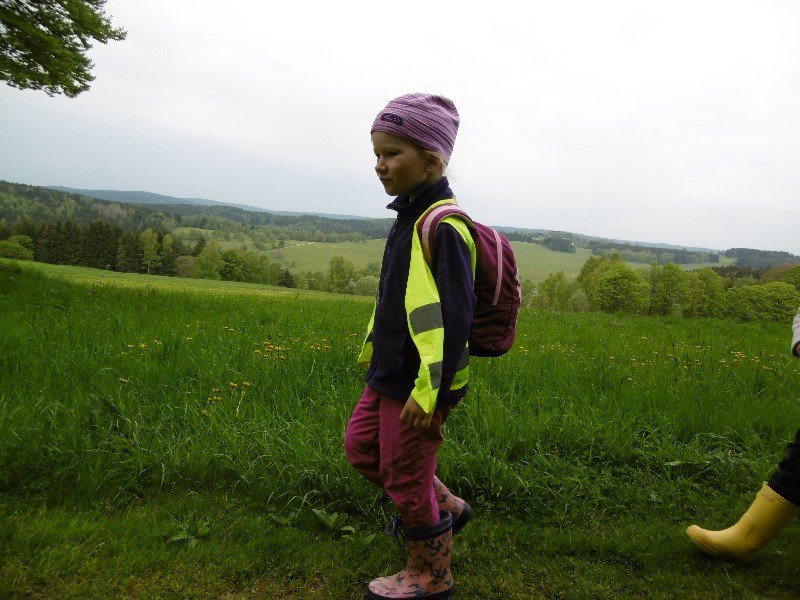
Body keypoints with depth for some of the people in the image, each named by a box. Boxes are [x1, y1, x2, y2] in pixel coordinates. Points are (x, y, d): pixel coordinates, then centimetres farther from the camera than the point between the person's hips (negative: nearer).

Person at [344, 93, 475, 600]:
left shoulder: (442, 224, -21)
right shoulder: (412, 217, 9)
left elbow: (454, 315, -25)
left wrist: (431, 390, -24)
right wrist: (374, 348, 24)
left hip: (419, 382, -10)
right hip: (391, 372, 10)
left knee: (405, 476, 6)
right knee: (361, 447, 22)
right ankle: (446, 508, 37)